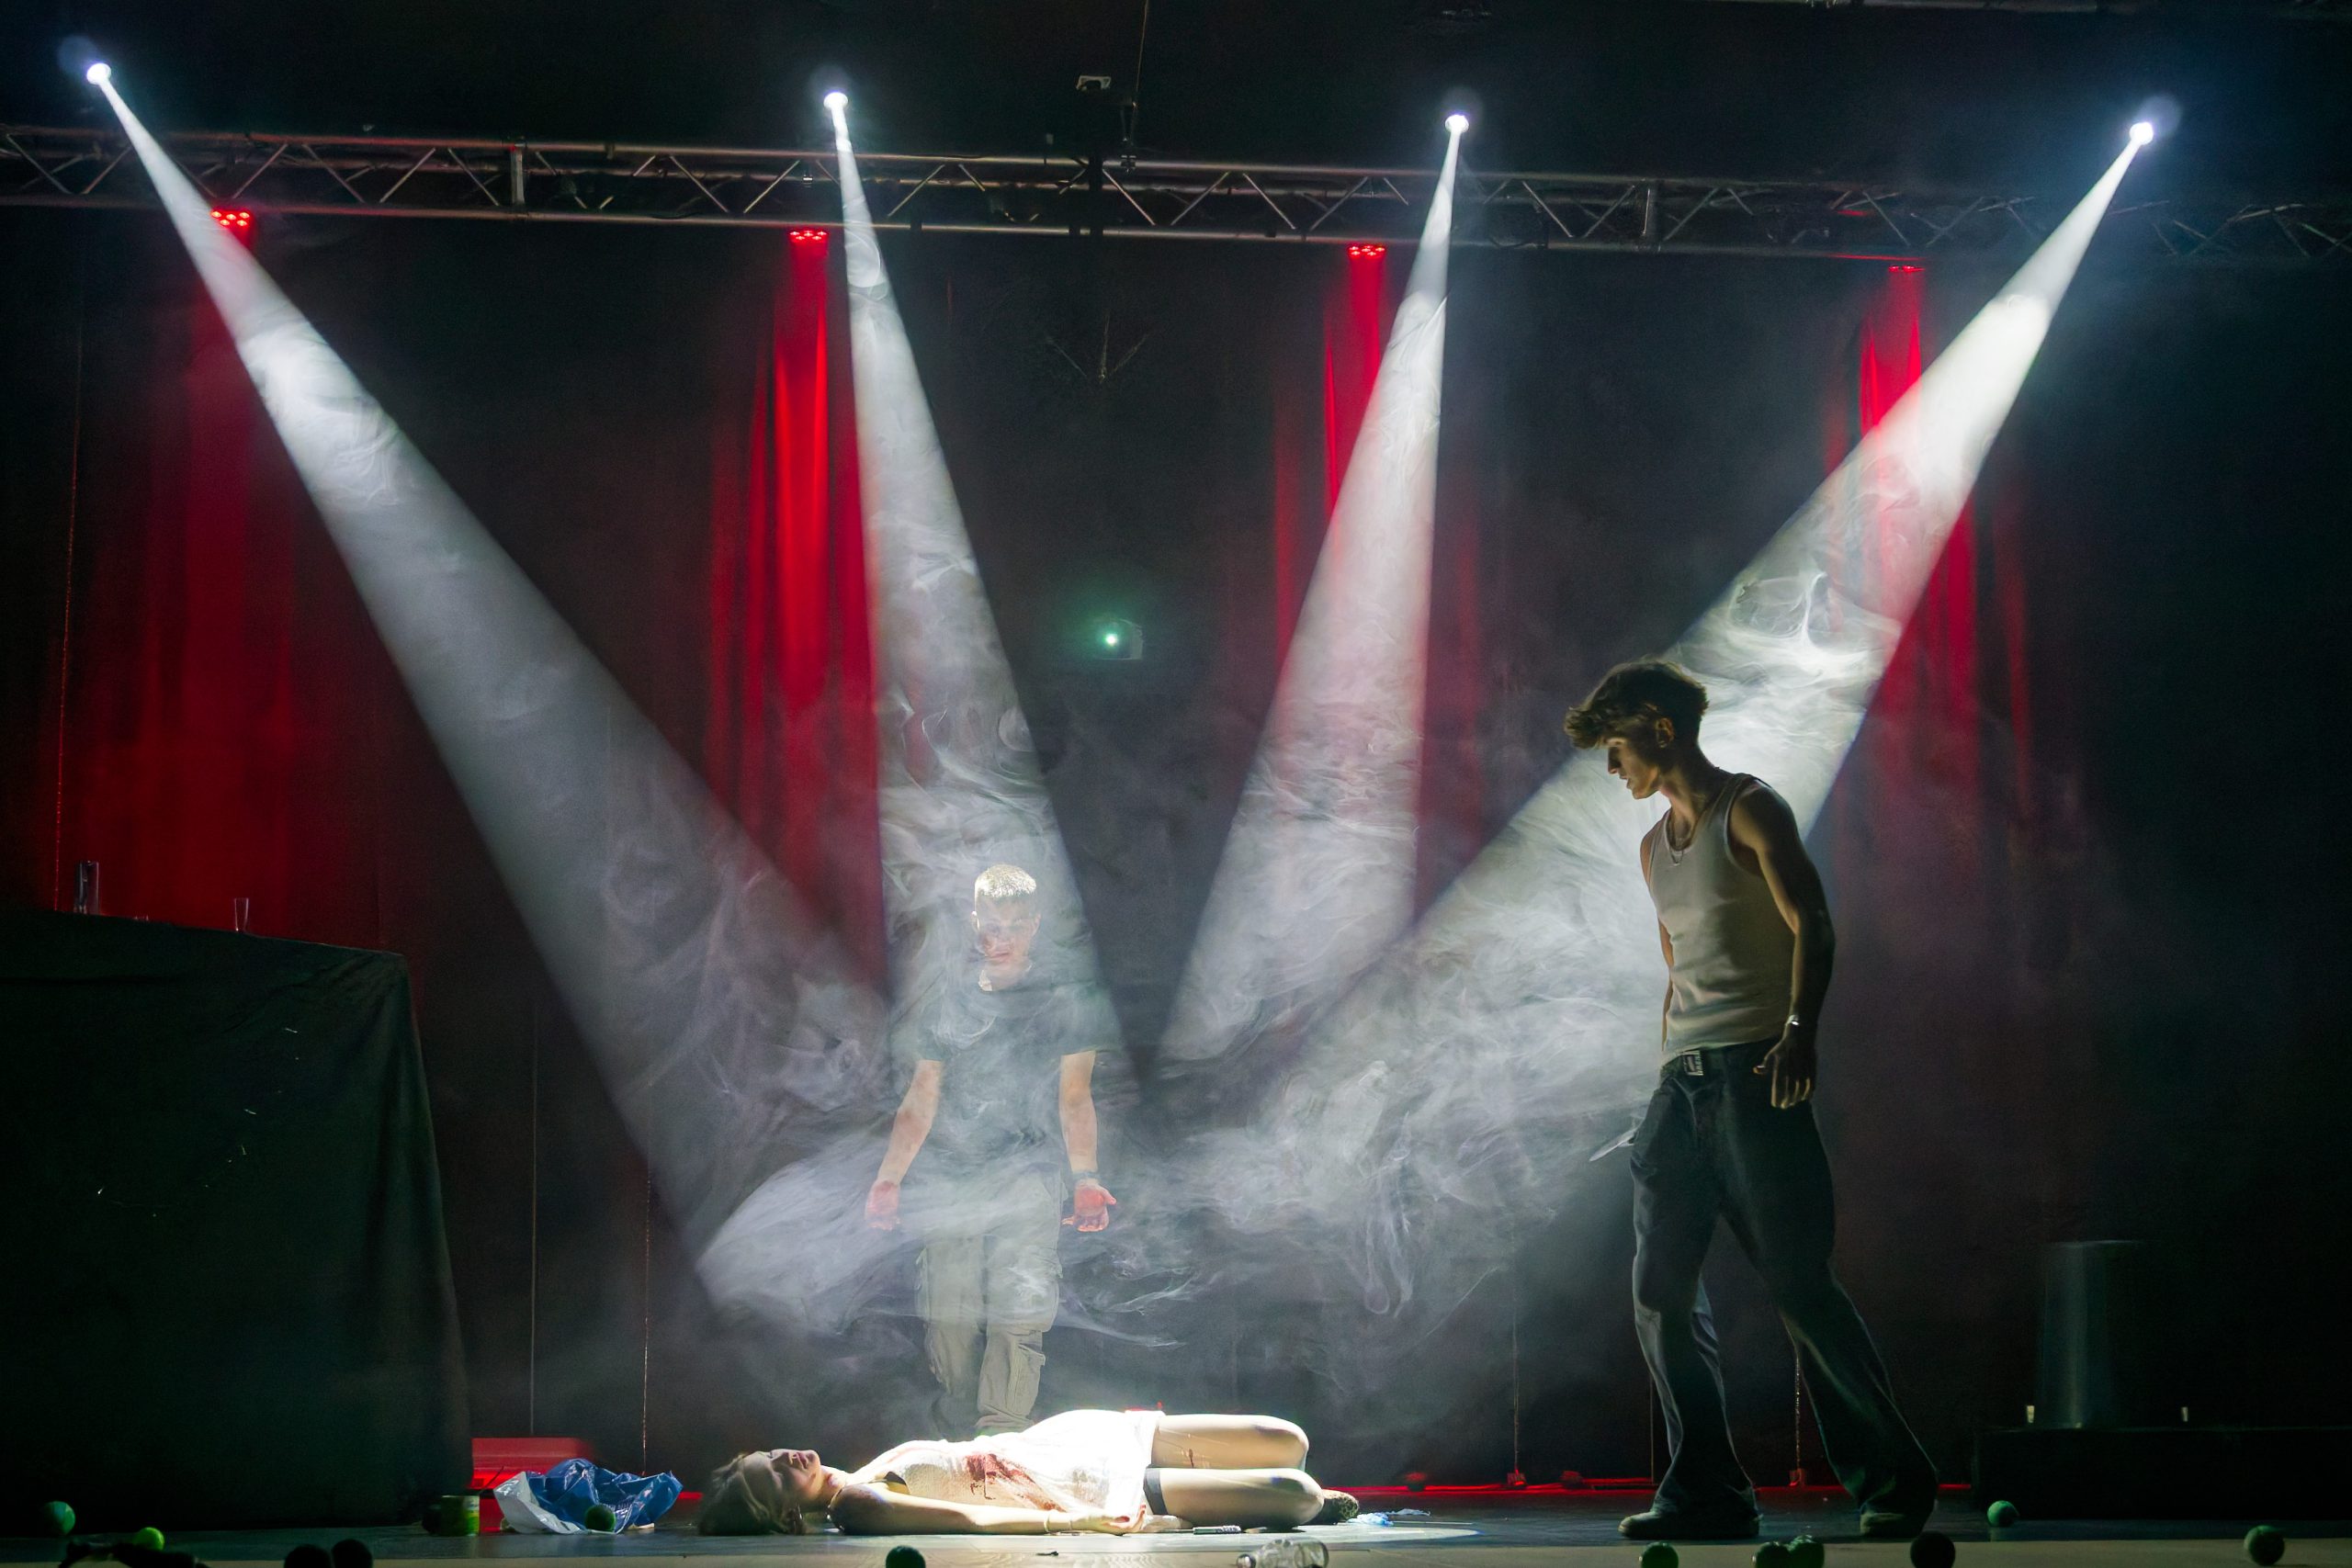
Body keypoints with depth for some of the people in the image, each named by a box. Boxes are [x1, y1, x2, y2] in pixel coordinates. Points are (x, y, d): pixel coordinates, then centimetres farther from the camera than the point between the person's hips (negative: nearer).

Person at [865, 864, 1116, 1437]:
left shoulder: (1059, 1000, 9)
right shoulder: (949, 1000, 15)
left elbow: (1074, 1096, 4)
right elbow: (921, 1100, 14)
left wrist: (1086, 1179, -8)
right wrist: (887, 1179, 4)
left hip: (1025, 1180, -2)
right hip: (949, 1181, 2)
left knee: (1017, 1319, -13)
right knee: (948, 1324, -1)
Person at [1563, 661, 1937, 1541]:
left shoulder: (1749, 811, -2)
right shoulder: (1654, 848, 22)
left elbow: (1811, 926, -12)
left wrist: (1800, 1030, -27)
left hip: (1753, 1073, -8)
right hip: (1681, 1081, 8)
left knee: (1796, 1283, -10)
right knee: (1660, 1293, 0)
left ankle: (1894, 1478, 2)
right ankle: (1707, 1492, 5)